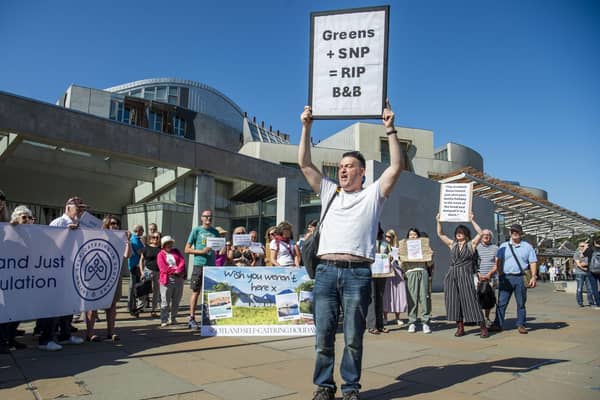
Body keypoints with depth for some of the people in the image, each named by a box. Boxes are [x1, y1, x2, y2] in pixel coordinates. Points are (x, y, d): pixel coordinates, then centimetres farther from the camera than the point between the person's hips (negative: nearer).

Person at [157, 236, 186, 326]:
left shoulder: (176, 252, 17)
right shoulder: (161, 254, 6)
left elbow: (182, 262, 2)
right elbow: (163, 268, -8)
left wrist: (178, 270, -14)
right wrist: (174, 270, -12)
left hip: (179, 279, 4)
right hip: (167, 280, -4)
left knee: (176, 301, 9)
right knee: (165, 301, -2)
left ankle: (173, 319, 18)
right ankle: (164, 320, 4)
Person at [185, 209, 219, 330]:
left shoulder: (215, 232, 14)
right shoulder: (196, 230, 2)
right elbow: (187, 249, 0)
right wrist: (201, 251, -13)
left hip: (212, 265, 4)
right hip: (199, 265, -4)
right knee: (196, 292, 0)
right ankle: (191, 318, 8)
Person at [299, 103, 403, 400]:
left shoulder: (373, 195, 11)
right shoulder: (328, 192, 18)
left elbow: (396, 167, 0)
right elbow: (305, 164, 15)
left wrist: (390, 129, -1)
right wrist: (306, 128, 9)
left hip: (358, 273, -2)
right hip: (326, 271, 3)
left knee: (353, 338, 6)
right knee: (323, 336, 6)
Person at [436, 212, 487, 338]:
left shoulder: (471, 244, 4)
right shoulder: (453, 244, 14)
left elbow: (480, 233, -9)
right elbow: (440, 234, 16)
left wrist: (472, 220, -10)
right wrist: (439, 221, 7)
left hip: (465, 275, -4)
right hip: (452, 275, 4)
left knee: (471, 300, -6)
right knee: (454, 301, 4)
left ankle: (483, 328, 2)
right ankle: (460, 327, 14)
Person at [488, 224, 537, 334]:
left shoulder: (527, 247, 8)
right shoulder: (503, 246, 10)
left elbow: (533, 263, 4)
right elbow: (498, 262, 6)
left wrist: (533, 277, -7)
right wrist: (500, 275, -3)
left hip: (521, 278, 0)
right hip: (506, 277, 1)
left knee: (521, 303, 6)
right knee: (501, 303, 0)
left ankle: (521, 325, 15)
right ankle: (498, 324, 5)